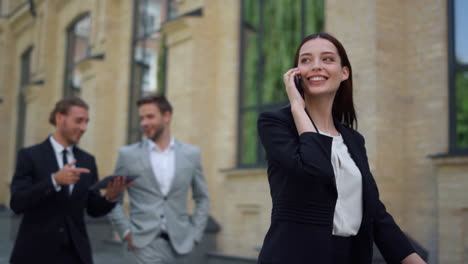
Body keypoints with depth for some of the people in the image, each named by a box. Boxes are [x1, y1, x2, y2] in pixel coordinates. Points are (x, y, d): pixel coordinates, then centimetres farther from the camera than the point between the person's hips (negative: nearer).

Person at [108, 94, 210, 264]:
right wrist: (126, 232, -5)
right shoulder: (128, 155, 1)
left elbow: (202, 199, 14)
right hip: (145, 241, -2)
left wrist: (194, 235, 4)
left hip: (178, 242, 3)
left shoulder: (191, 154, 6)